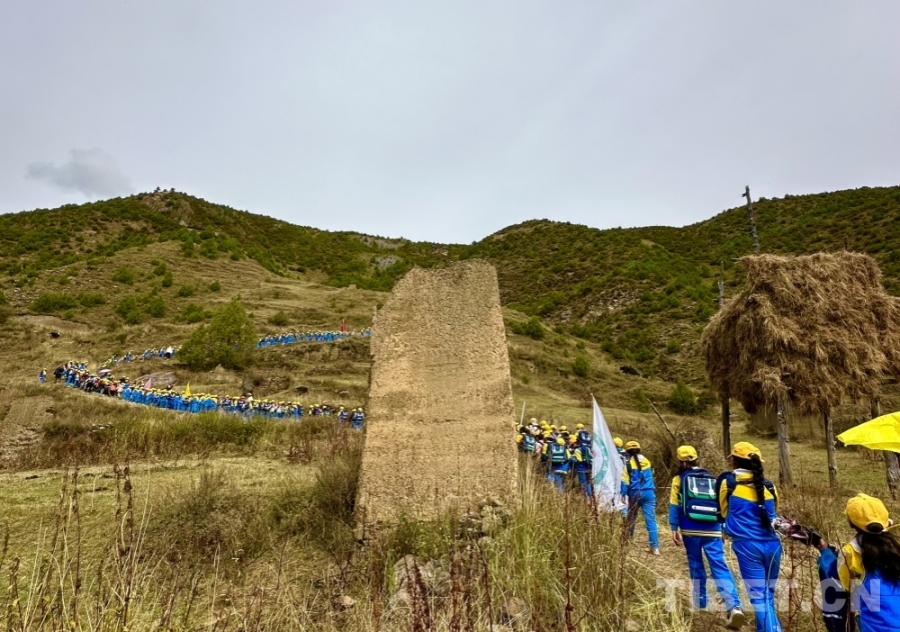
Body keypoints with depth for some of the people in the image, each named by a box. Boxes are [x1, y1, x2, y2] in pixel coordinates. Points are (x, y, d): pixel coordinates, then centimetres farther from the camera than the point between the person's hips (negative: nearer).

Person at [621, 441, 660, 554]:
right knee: (651, 519, -2)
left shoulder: (628, 463, -5)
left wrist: (623, 494, -6)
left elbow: (625, 480, -9)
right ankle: (655, 547, -7)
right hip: (649, 493, 3)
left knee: (631, 517, 14)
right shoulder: (647, 461, 9)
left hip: (635, 493, -2)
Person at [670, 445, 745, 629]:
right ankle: (734, 606, -20)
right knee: (719, 566, -4)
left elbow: (675, 505, 2)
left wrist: (674, 529, 3)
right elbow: (720, 505, 21)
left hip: (690, 530, -2)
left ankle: (700, 602, 23)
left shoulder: (679, 479, 7)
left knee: (696, 565, 15)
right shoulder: (712, 479, 17)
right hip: (712, 530, 2)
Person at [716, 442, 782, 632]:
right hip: (772, 545, 5)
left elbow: (722, 513, 8)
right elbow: (772, 515, 19)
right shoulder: (768, 485, 7)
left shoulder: (727, 481, -3)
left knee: (759, 597, 0)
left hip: (747, 545, -4)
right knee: (769, 595, 20)